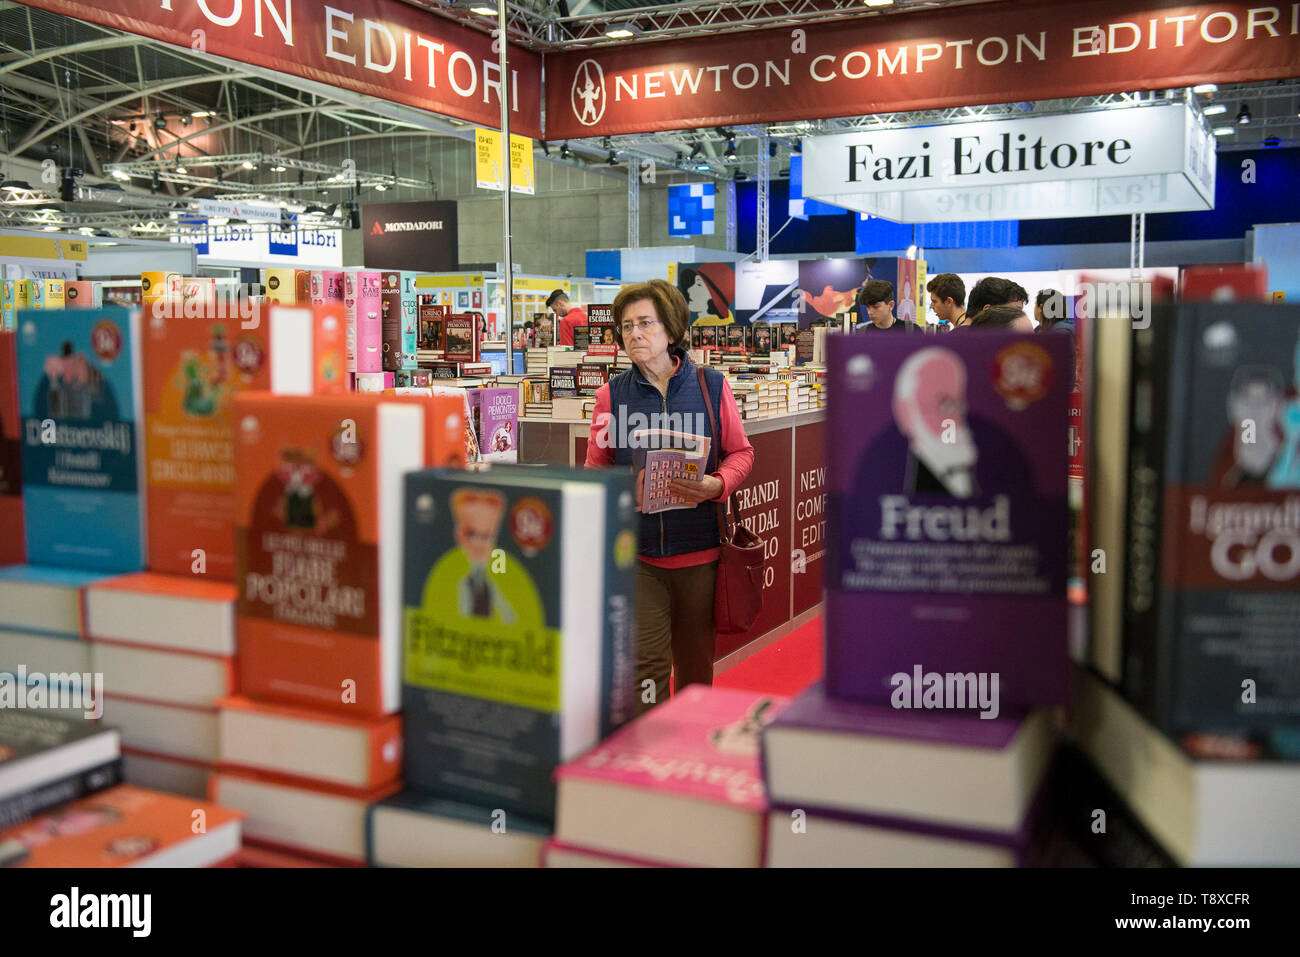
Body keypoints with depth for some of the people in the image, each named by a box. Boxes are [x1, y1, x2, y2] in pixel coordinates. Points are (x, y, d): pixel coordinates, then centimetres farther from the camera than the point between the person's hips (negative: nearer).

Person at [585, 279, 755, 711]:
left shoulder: (712, 386, 1)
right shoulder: (612, 395, 2)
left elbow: (741, 452, 7)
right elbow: (596, 466, 8)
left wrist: (717, 486, -13)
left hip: (699, 550, 1)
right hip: (635, 550, -1)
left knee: (695, 665, 15)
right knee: (645, 664, -8)